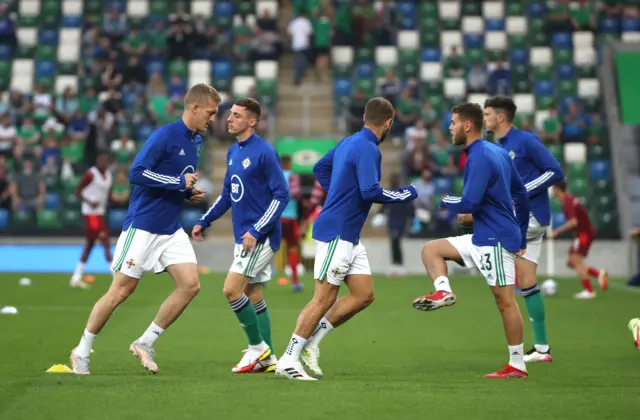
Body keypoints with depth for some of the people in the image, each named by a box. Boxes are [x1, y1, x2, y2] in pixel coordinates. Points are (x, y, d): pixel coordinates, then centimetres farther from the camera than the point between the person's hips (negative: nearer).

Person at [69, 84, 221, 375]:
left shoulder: (196, 141, 9)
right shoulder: (165, 136, -17)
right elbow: (136, 173, -23)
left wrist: (190, 193, 3)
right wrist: (179, 183, -22)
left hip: (171, 230, 8)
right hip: (143, 227, -8)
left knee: (190, 285, -6)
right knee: (121, 291, -2)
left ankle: (146, 343, 7)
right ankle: (82, 352, 13)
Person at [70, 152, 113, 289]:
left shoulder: (108, 175, 12)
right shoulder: (91, 174, -13)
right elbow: (78, 191, -11)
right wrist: (89, 202, -24)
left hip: (100, 213, 9)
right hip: (91, 214, -9)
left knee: (89, 245, 12)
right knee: (106, 243, -12)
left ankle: (76, 278, 18)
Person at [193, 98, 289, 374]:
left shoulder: (264, 153, -15)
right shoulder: (233, 152, 11)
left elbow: (281, 195, -17)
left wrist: (256, 231, -21)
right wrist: (204, 222, 16)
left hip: (259, 237, -9)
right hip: (243, 236, 9)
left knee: (231, 290, -14)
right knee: (252, 296, 11)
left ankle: (258, 348, 0)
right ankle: (267, 359, 18)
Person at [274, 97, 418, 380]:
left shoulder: (349, 142, 13)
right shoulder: (367, 149, -15)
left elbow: (320, 168, 26)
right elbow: (370, 191, -24)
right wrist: (405, 195, -10)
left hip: (348, 236, 10)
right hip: (336, 233, -10)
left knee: (364, 295, 9)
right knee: (324, 298, -6)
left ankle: (312, 339, 12)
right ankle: (289, 360, -1)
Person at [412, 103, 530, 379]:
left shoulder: (479, 158, -16)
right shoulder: (498, 152, 14)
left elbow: (469, 203, -21)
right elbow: (521, 194, 18)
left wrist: (446, 202, 0)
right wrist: (521, 237, 22)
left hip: (495, 239, -10)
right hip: (483, 238, 10)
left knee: (505, 300, -8)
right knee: (431, 249, 9)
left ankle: (517, 366, -7)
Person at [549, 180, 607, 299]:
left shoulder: (568, 202, -19)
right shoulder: (569, 199, 12)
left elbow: (573, 222, -27)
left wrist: (557, 231, -20)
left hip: (585, 233, -10)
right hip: (581, 233, 10)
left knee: (576, 261, -13)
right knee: (570, 262, 9)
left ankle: (589, 291, -12)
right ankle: (599, 273, 3)